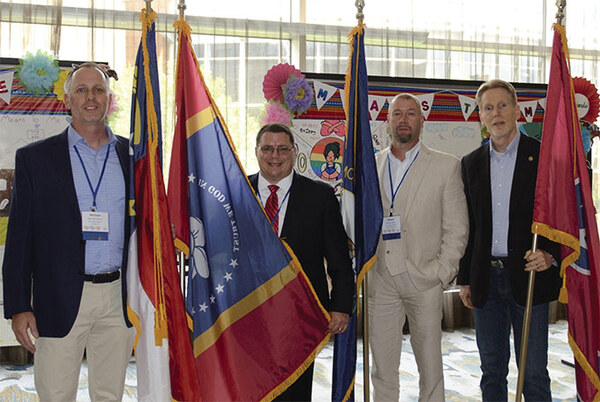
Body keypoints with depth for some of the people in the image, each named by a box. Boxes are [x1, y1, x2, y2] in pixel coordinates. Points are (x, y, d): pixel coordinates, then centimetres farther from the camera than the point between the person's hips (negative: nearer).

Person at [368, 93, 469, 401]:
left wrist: (442, 272, -7)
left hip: (424, 281, -2)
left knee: (430, 367, 8)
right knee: (382, 369, 11)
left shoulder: (446, 166, 2)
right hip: (380, 280, 2)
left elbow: (457, 229, 1)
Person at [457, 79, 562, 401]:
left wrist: (550, 254, -18)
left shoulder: (544, 156, -2)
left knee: (533, 372, 4)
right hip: (486, 280, 4)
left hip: (529, 275, -3)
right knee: (492, 370, 14)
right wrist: (465, 278, 10)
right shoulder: (471, 163, 9)